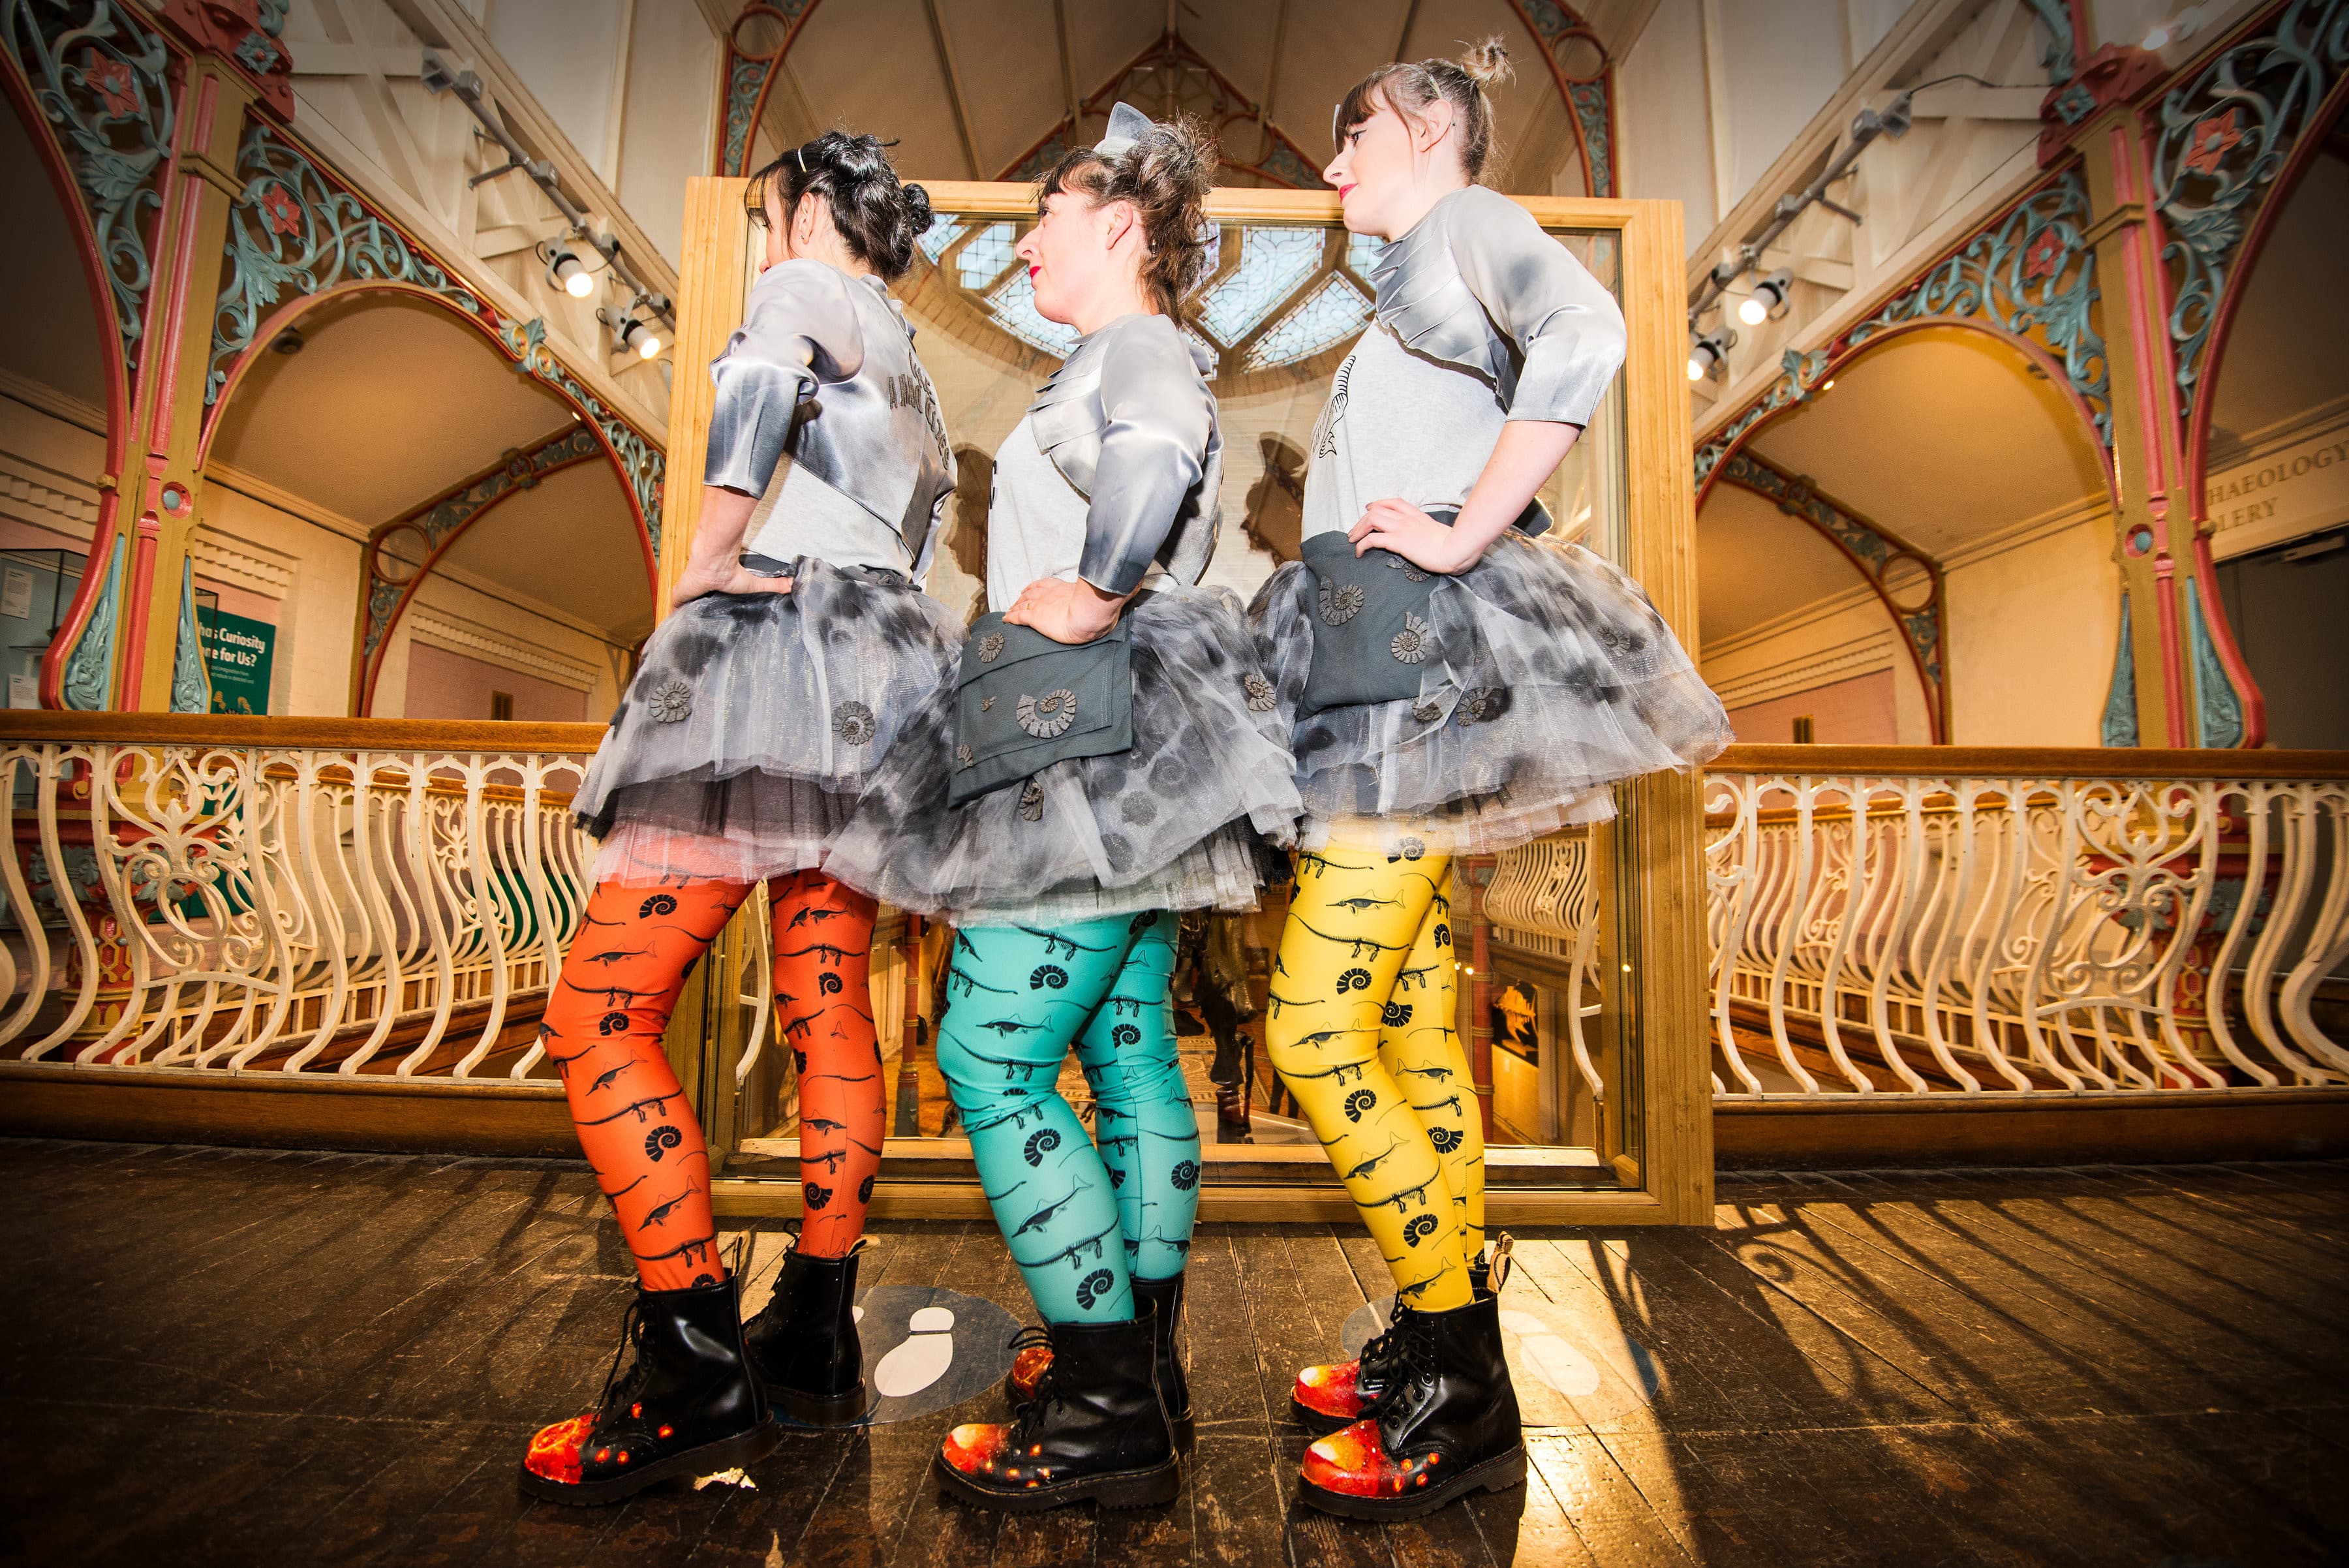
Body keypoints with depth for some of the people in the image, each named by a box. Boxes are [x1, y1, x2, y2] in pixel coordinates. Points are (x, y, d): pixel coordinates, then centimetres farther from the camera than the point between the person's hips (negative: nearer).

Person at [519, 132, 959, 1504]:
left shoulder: (805, 290, 9)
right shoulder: (911, 367, 33)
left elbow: (769, 374, -15)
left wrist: (708, 551, -12)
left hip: (782, 654, -9)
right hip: (876, 684, 9)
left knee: (599, 1010, -8)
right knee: (829, 1006, 7)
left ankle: (701, 1369, -7)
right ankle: (817, 1337, 14)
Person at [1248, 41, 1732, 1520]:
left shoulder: (1471, 222, 5)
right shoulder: (1413, 299, 31)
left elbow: (1585, 333, -18)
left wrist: (1466, 532, -18)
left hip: (1429, 665, -9)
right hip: (1398, 681, 9)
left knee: (1316, 1027, -11)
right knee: (1412, 1026, 9)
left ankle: (1465, 1396, 4)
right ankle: (1445, 1344, 22)